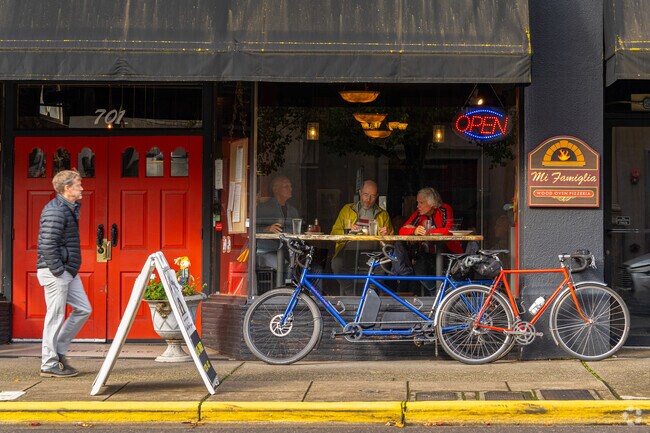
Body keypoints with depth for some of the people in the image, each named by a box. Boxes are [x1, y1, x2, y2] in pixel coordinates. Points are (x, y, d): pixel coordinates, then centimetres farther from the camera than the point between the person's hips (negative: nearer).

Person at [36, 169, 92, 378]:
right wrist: (58, 271, -20)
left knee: (83, 309, 10)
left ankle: (58, 351, 18)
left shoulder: (69, 208, 15)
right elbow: (47, 245, -22)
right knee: (56, 316, -4)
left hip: (68, 271, 10)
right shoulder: (55, 211, -16)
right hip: (55, 272, -10)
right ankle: (49, 364, 4)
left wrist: (70, 269, 18)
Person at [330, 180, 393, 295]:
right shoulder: (347, 209, 21)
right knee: (337, 264, -35)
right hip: (349, 248, 0)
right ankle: (351, 295, -18)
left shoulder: (383, 214, 23)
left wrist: (386, 235, -2)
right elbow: (334, 232, 13)